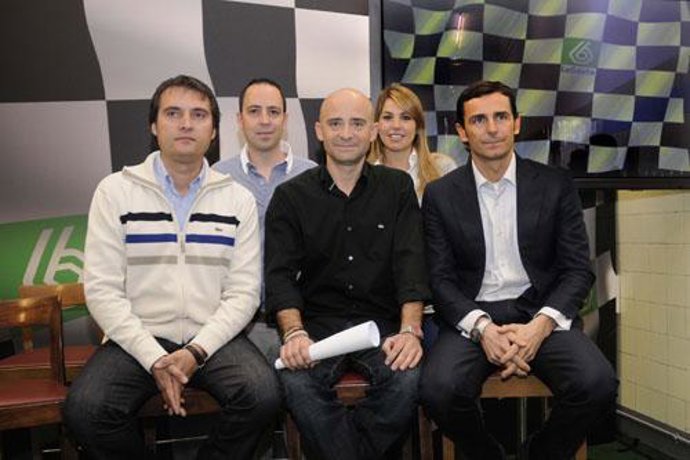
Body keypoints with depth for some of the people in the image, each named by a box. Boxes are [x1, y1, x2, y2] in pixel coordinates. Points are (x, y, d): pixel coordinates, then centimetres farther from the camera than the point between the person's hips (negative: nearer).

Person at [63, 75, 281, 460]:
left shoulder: (239, 199, 6)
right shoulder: (116, 190, 3)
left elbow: (244, 292, 0)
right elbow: (102, 289, -4)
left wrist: (196, 352, -14)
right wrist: (155, 359, -14)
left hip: (213, 338, 1)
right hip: (138, 339, 0)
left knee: (263, 395, -26)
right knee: (84, 410, -26)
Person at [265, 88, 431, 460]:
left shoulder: (398, 187, 9)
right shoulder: (290, 196, 7)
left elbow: (411, 264, -2)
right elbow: (281, 275, -2)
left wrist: (410, 330, -18)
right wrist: (294, 333, -21)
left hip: (382, 322, 1)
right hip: (317, 321, 0)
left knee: (407, 379, -29)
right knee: (296, 382, -31)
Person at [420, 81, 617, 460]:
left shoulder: (555, 186, 5)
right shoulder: (440, 195, 4)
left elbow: (578, 269, 2)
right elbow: (441, 278, 0)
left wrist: (540, 325, -15)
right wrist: (482, 329, -17)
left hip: (540, 313, 1)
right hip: (473, 316, -1)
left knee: (598, 385, -26)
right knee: (439, 390, -29)